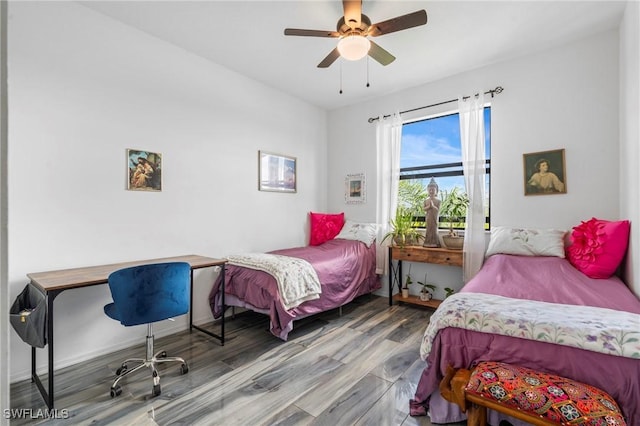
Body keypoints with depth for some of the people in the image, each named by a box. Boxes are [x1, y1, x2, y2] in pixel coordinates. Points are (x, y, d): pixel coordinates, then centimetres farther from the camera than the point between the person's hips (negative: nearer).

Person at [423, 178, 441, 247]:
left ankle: (434, 243, 7)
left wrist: (433, 206, -20)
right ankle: (428, 243, 10)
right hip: (428, 218, 2)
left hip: (434, 218, -2)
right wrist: (429, 206, -15)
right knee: (428, 230, 5)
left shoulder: (438, 201, -1)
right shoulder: (426, 200, 4)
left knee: (434, 230, 1)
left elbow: (438, 210, -7)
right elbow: (424, 209, 1)